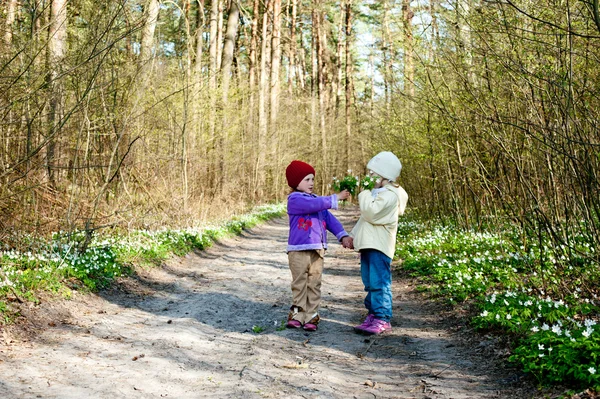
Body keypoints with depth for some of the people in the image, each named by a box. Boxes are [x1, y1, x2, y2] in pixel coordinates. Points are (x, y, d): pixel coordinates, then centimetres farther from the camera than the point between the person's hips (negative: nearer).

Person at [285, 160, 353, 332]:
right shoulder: (295, 199, -8)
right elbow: (313, 205, -24)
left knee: (314, 284, 6)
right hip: (299, 250, -6)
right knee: (300, 284, 2)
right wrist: (335, 198, -21)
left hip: (317, 250, 6)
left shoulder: (317, 200, 16)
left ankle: (311, 316, 11)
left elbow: (329, 218, 10)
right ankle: (297, 315, 11)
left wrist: (342, 235, -3)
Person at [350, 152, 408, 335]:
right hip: (368, 244, 11)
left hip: (379, 246, -11)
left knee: (379, 282, -10)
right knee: (370, 283, 13)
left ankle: (382, 319, -8)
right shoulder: (377, 193, 20)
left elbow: (370, 212, -24)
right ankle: (373, 314, 21)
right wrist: (353, 235, 21)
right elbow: (365, 216, 26)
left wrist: (365, 192, -14)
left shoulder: (390, 195, -14)